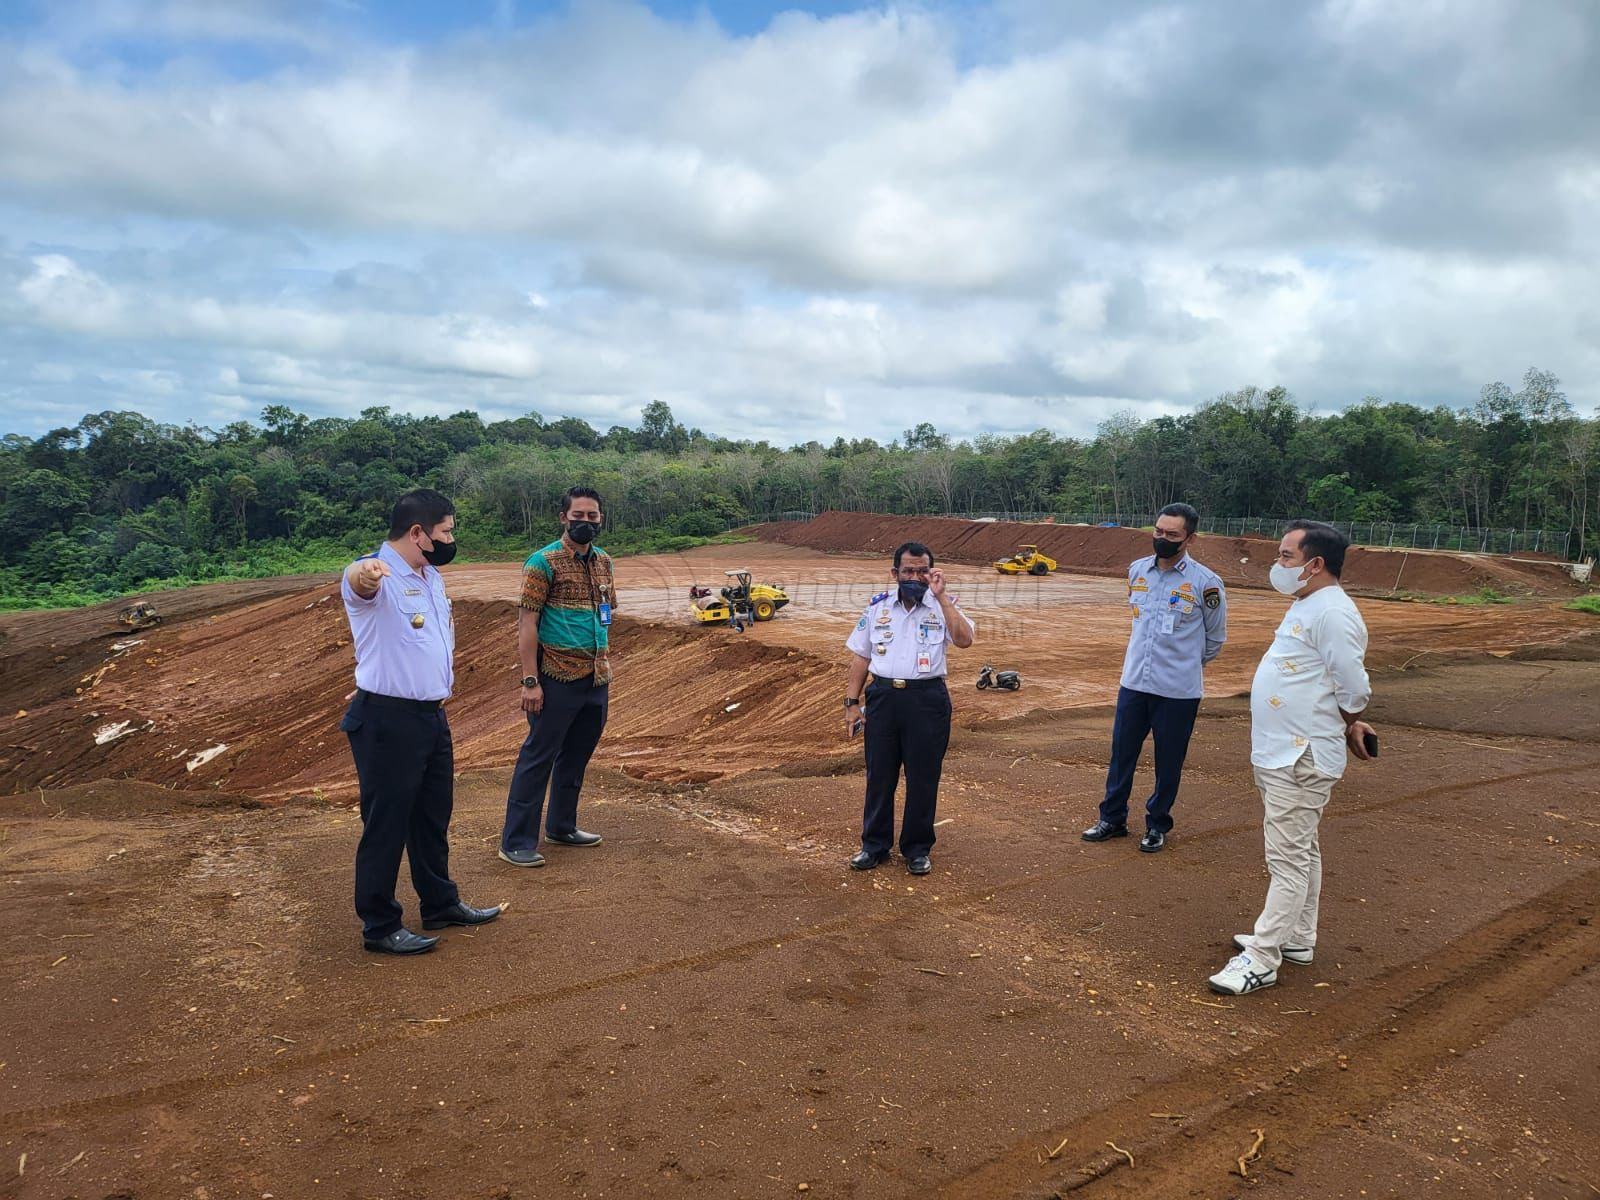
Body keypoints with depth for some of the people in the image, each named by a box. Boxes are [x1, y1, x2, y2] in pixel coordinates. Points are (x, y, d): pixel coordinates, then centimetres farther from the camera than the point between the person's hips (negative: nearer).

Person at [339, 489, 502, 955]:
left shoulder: (432, 577, 11)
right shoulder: (377, 577, -18)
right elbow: (358, 579, -44)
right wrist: (365, 572, -66)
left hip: (433, 716, 9)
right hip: (387, 721, -9)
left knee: (434, 816, 20)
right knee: (386, 824, 2)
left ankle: (440, 904, 36)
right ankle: (379, 927, 16)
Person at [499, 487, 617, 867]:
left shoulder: (603, 561, 10)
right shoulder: (543, 562, -10)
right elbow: (527, 623, -13)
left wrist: (605, 660, 14)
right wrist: (530, 681, -17)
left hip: (597, 678, 7)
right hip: (559, 678, -7)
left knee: (577, 756, 17)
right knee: (538, 757, -1)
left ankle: (562, 825, 32)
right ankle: (516, 842, 7)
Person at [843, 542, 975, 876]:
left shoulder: (942, 607, -1)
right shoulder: (877, 607, 6)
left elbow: (964, 639, -20)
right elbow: (861, 658, 10)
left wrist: (941, 597, -20)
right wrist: (852, 703, 5)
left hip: (927, 700, -2)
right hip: (882, 697, 2)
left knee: (923, 778, 7)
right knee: (879, 775, 11)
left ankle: (917, 849, 23)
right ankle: (875, 845, 26)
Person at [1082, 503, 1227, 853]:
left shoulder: (1206, 583, -12)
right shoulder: (1137, 570, 1)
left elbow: (1215, 637, 3)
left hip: (1178, 691, -4)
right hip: (1133, 682, 4)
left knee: (1168, 761, 9)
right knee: (1121, 753, 12)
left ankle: (1157, 824, 26)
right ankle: (1113, 818, 27)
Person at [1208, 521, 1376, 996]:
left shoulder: (1332, 613, -20)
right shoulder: (1306, 606, 13)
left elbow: (1355, 690, -19)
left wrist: (1343, 729, -2)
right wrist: (1346, 727, 19)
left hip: (1301, 761, -11)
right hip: (1279, 755, 11)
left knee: (1289, 858, -5)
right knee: (1300, 851, 19)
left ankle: (1261, 959, 0)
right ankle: (1296, 940, 32)